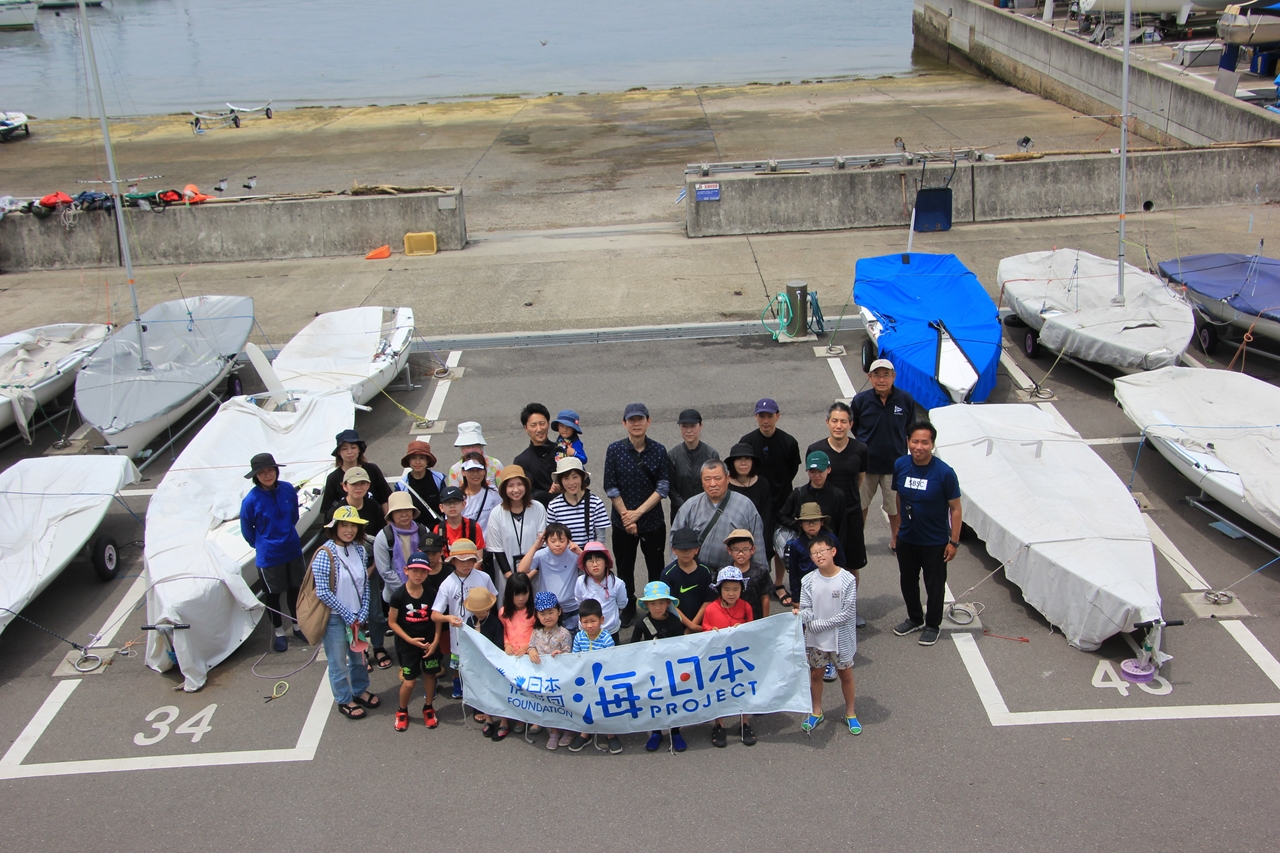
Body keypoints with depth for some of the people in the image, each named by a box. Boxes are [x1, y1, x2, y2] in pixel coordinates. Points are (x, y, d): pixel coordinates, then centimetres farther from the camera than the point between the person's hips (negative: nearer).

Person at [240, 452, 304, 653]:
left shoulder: (288, 489, -11)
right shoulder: (251, 500, -21)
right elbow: (247, 531, -5)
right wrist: (262, 545, 6)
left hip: (293, 550, 3)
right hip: (268, 557, -3)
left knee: (295, 589, 18)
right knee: (272, 594, 13)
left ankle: (298, 626, 39)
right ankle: (279, 633, 31)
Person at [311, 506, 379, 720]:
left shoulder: (359, 549, -2)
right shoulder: (325, 554, -20)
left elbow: (365, 582, 5)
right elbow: (323, 592, -21)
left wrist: (362, 613, -5)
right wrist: (347, 615, -14)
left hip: (356, 616, 6)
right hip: (334, 617, -6)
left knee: (358, 655, 21)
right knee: (338, 661, 10)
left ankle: (360, 690, 42)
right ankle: (344, 701, 28)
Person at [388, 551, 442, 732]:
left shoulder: (431, 593, -7)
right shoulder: (399, 595, -13)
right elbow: (392, 622, -7)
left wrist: (435, 642, -8)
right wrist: (410, 640, -13)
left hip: (429, 643, 2)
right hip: (407, 644, -2)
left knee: (430, 675, 12)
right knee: (409, 682, -1)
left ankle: (428, 708, 34)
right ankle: (402, 711, 25)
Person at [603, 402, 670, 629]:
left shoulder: (658, 450, -4)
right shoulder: (615, 450, -6)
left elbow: (663, 487, -6)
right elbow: (611, 487, -5)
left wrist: (638, 512, -13)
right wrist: (626, 515, -9)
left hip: (653, 519, 0)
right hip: (622, 521, 0)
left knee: (656, 567, 7)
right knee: (625, 567, 11)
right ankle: (627, 608, 27)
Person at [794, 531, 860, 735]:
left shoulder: (847, 580, -17)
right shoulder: (808, 581, -9)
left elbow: (848, 613, -18)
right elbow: (807, 609, -7)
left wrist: (820, 624, -19)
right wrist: (800, 615, -32)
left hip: (841, 639, -2)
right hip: (815, 639, 2)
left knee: (845, 674, 14)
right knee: (816, 674, 17)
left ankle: (850, 713, 32)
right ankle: (816, 712, 36)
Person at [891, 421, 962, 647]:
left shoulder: (944, 472, -21)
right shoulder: (900, 466, -9)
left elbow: (955, 508, -13)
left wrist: (954, 542, -12)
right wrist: (896, 532, 11)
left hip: (935, 542, -4)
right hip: (906, 539, 4)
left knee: (934, 585, 13)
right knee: (908, 581, 20)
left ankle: (933, 625, 34)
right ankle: (914, 618, 42)